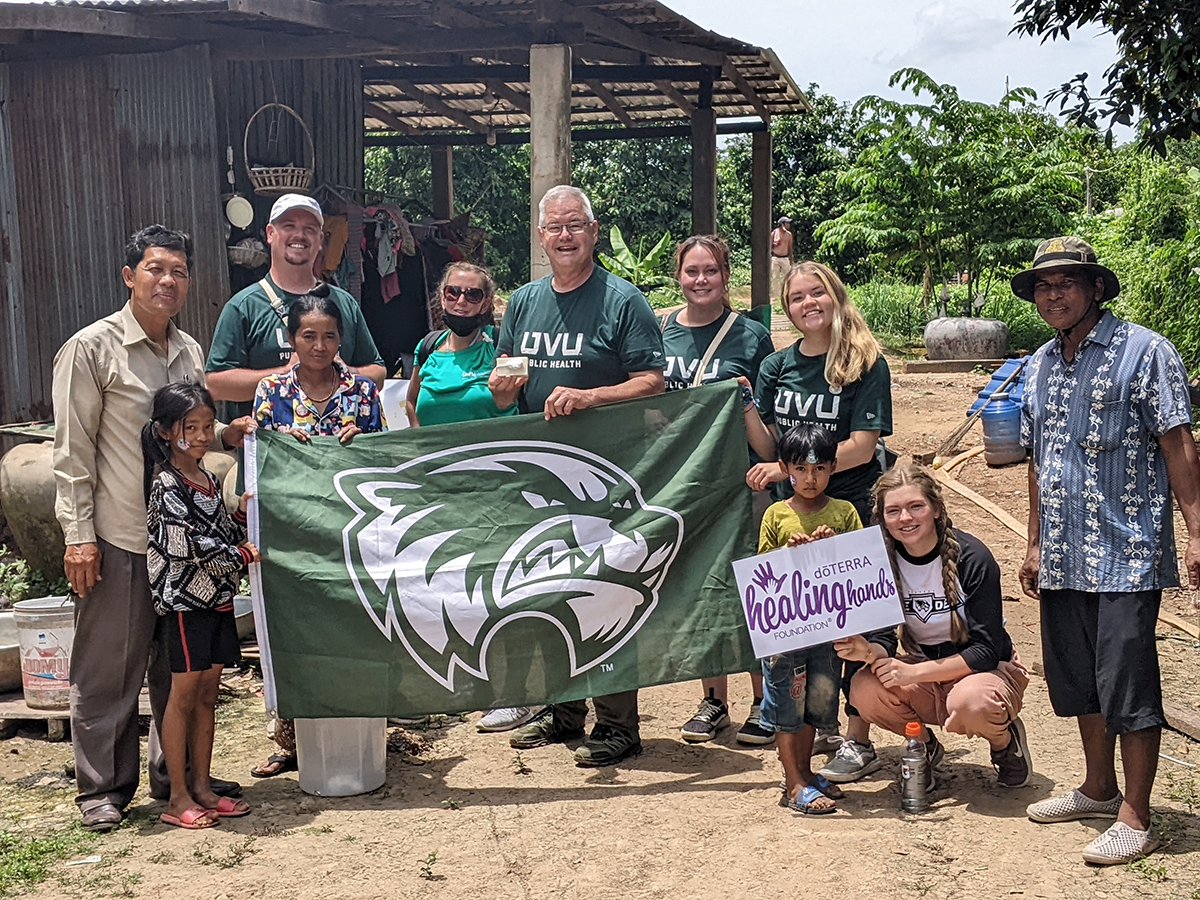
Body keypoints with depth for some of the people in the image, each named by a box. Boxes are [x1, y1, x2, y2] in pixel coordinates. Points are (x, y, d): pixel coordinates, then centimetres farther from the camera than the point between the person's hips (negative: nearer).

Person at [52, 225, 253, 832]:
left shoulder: (189, 351, 13)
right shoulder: (92, 348, -6)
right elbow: (72, 449, -8)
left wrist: (225, 434, 5)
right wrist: (78, 533, -13)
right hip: (118, 537, -6)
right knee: (109, 668, 2)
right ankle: (103, 787, 15)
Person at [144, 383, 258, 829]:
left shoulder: (208, 479, 13)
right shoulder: (167, 486, -13)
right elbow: (186, 546, -19)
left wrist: (241, 513, 3)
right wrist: (241, 554, -11)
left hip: (217, 598, 8)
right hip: (184, 599, -8)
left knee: (207, 694, 10)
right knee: (184, 693, -3)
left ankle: (201, 788, 17)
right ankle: (178, 799, 4)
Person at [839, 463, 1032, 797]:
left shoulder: (971, 558, -20)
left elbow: (987, 651, -21)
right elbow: (884, 641, -8)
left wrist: (914, 672, -29)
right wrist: (866, 651, -33)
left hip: (987, 669, -4)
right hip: (925, 676, 4)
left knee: (970, 704, -38)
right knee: (865, 691, -25)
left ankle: (1006, 740, -1)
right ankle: (924, 745, 5)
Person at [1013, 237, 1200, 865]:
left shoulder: (1143, 351, -6)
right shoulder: (1039, 365, 14)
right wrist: (1035, 545, 19)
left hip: (1126, 553, -7)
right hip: (1063, 557, 7)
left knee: (1126, 685, -4)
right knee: (1076, 680, 15)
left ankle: (1135, 819, 7)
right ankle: (1098, 790, 32)